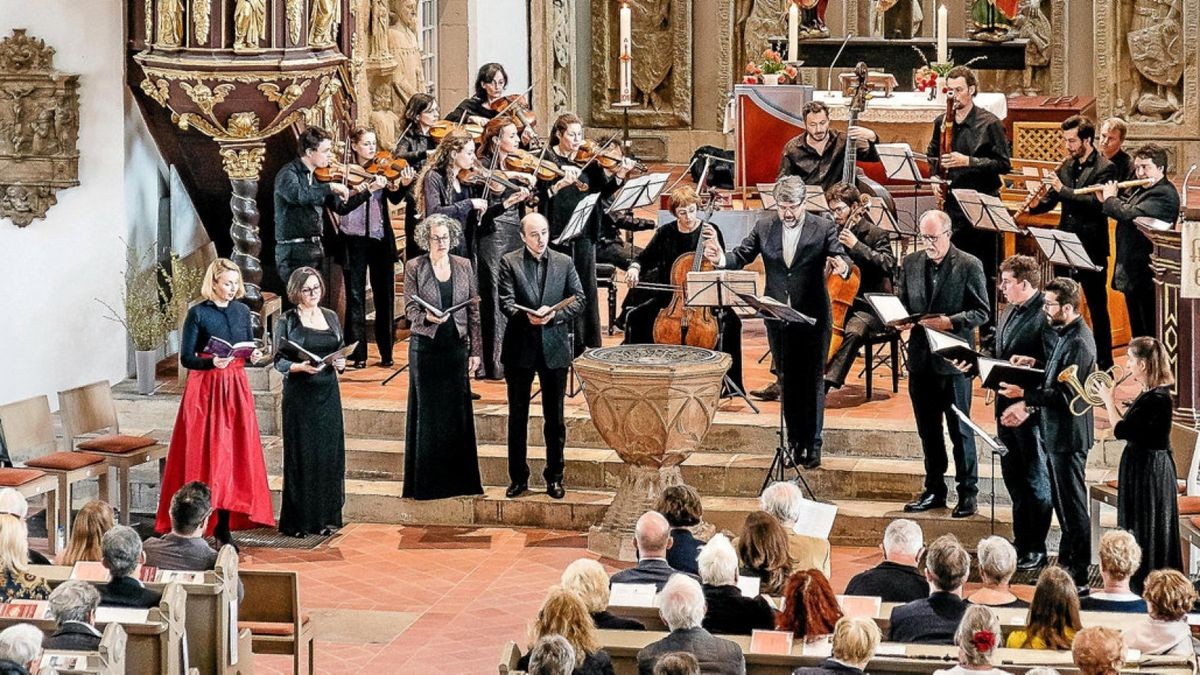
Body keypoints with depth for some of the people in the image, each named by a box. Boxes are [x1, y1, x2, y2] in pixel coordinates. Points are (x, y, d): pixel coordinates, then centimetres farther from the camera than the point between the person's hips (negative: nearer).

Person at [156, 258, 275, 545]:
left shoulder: (242, 311, 9)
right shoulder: (198, 313, -6)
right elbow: (186, 358, -7)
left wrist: (254, 356, -6)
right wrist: (211, 362, -25)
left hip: (236, 389, 5)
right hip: (205, 389, -5)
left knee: (235, 455, 2)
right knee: (205, 456, -5)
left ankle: (224, 527, 6)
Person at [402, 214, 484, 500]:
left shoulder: (464, 267, 5)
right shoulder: (414, 267, -2)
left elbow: (474, 310, 7)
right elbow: (409, 308, -4)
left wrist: (475, 350, 4)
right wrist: (426, 317, -26)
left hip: (457, 345, 2)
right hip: (425, 345, -2)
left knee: (458, 410, 4)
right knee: (427, 412, 1)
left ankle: (458, 476, 12)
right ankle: (426, 480, 7)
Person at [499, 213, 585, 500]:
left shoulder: (564, 263, 5)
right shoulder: (509, 263, -1)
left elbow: (578, 300, 0)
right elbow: (506, 302, -10)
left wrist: (554, 315, -17)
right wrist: (527, 317, -28)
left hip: (554, 348, 1)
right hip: (520, 347, -1)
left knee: (554, 417, 7)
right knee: (518, 416, 7)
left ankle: (554, 477, 17)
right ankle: (518, 478, 17)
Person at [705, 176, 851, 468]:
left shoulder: (824, 228, -6)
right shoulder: (764, 227, 2)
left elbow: (841, 258, -14)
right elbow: (741, 257, 1)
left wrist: (843, 266, -38)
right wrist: (721, 258, -21)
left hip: (813, 318, -3)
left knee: (812, 381, 2)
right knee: (787, 380, 11)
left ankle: (812, 444, 7)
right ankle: (795, 441, 20)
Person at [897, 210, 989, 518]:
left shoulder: (969, 266, -7)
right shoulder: (910, 263, 8)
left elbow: (981, 312, -6)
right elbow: (901, 303, 16)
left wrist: (950, 322, -20)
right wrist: (901, 320, -6)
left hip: (953, 359, -5)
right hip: (920, 357, 5)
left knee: (960, 429, 2)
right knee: (928, 430, 12)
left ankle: (967, 493, 10)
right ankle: (934, 490, 22)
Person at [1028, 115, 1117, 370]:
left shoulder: (1105, 168, -10)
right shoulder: (1067, 166, 11)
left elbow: (1096, 202, -23)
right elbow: (1050, 199, 14)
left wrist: (1063, 189, -26)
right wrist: (1033, 206, -6)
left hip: (1092, 249, -7)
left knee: (1097, 306, 2)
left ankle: (1104, 362, 10)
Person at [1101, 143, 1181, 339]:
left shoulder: (1164, 194, -17)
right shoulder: (1139, 191, 14)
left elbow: (1132, 215, -27)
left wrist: (1110, 199, -11)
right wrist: (1106, 200, 5)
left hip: (1147, 276, -9)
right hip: (1132, 275, 9)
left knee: (1151, 335, -5)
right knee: (1137, 332, 16)